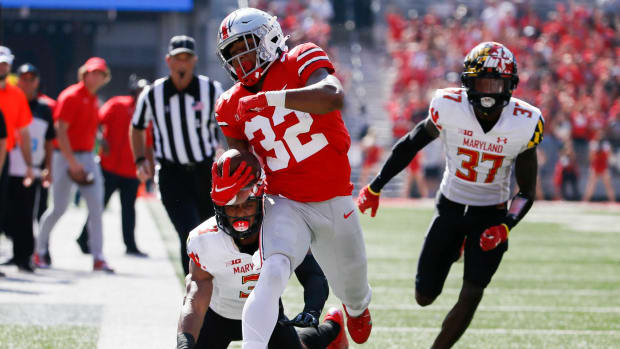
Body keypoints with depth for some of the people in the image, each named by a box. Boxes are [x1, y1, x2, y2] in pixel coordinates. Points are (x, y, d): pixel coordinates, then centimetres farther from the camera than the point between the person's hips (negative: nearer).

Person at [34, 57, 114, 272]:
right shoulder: (71, 97, -10)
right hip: (66, 157, -7)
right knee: (59, 208, -2)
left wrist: (87, 161, 15)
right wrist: (72, 162, -20)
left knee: (96, 205, -5)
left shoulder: (93, 100, 14)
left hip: (87, 157, 7)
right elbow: (60, 131, -16)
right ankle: (39, 252, 17)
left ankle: (98, 258, -6)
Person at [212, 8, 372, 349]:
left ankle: (356, 307, 56)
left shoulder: (300, 62, -10)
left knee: (351, 289, 19)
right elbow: (244, 164, 7)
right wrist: (225, 189, -16)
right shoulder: (233, 106, 2)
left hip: (334, 202, 0)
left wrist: (270, 98, -34)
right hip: (286, 203, 1)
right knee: (272, 273, -30)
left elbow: (332, 97, -31)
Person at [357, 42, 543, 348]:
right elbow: (410, 144, -2)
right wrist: (374, 187, 0)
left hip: (491, 214, -1)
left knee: (470, 297, -11)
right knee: (424, 297, 6)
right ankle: (453, 250, 40)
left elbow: (527, 192, -6)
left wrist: (506, 227, -23)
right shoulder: (449, 108, -21)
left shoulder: (524, 124, -18)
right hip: (450, 208, 1)